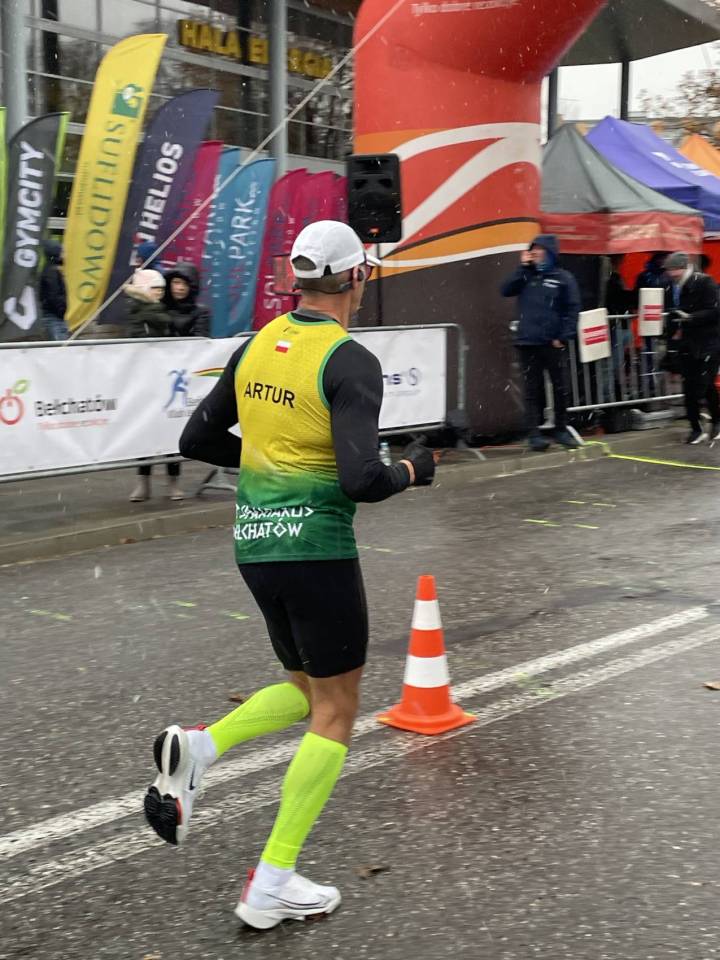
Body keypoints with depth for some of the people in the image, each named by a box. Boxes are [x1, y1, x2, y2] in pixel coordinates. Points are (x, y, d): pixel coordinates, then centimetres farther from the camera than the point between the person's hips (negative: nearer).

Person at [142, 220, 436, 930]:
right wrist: (412, 470, -3)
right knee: (334, 714, 7)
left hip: (254, 544, 7)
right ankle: (271, 885, 7)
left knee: (306, 689, 24)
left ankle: (199, 747, -1)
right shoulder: (350, 362, -14)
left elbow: (196, 440, 13)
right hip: (316, 549, -7)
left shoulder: (255, 347, 7)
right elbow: (362, 480, -23)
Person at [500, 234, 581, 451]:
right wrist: (523, 268, -4)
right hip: (527, 343, 2)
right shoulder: (526, 275, 12)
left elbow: (572, 309, -2)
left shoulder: (563, 278, 3)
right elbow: (505, 290, -1)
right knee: (532, 390, 1)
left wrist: (564, 337, -10)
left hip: (553, 343, -2)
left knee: (560, 388, 5)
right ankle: (534, 433, 2)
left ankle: (561, 430, 18)